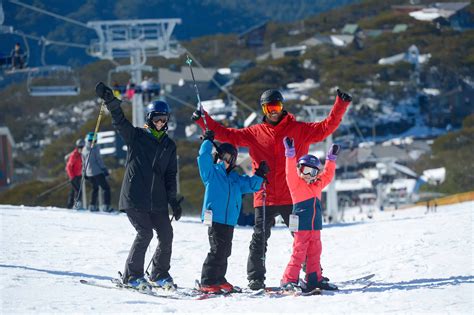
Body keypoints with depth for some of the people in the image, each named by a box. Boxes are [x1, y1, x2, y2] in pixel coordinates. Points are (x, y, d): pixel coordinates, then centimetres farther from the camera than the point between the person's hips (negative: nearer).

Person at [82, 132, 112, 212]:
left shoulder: (84, 150, 10)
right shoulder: (95, 148, -11)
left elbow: (84, 163, 16)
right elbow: (99, 159, -15)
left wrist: (85, 173, 24)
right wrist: (104, 169, -10)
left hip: (89, 173, 7)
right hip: (97, 172, -7)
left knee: (95, 188, 23)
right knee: (106, 188, -3)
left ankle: (93, 205, 21)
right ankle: (106, 206, -15)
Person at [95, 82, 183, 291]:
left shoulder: (169, 146, 15)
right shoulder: (136, 136, 3)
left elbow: (170, 175, 16)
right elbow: (120, 121, -12)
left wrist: (173, 200, 10)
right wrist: (111, 101, -28)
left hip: (157, 200, 5)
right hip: (134, 197, -5)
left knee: (166, 235, 0)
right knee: (145, 233, -14)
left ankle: (159, 275, 18)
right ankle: (131, 275, -4)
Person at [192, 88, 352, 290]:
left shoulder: (299, 130, 5)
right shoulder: (255, 133, 8)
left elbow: (325, 128, 1)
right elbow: (227, 135, 7)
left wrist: (340, 105, -9)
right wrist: (204, 121, -1)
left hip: (292, 197, -1)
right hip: (265, 196, 1)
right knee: (259, 239, 1)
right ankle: (255, 278, 7)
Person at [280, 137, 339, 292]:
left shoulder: (318, 185, 17)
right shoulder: (296, 184, -3)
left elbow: (327, 175, 28)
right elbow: (291, 171, -17)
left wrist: (331, 158, 25)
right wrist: (290, 153, -24)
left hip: (315, 226, 7)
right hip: (301, 226, -7)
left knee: (315, 253, 10)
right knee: (298, 253, -9)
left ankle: (315, 279, 17)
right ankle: (289, 280, -7)